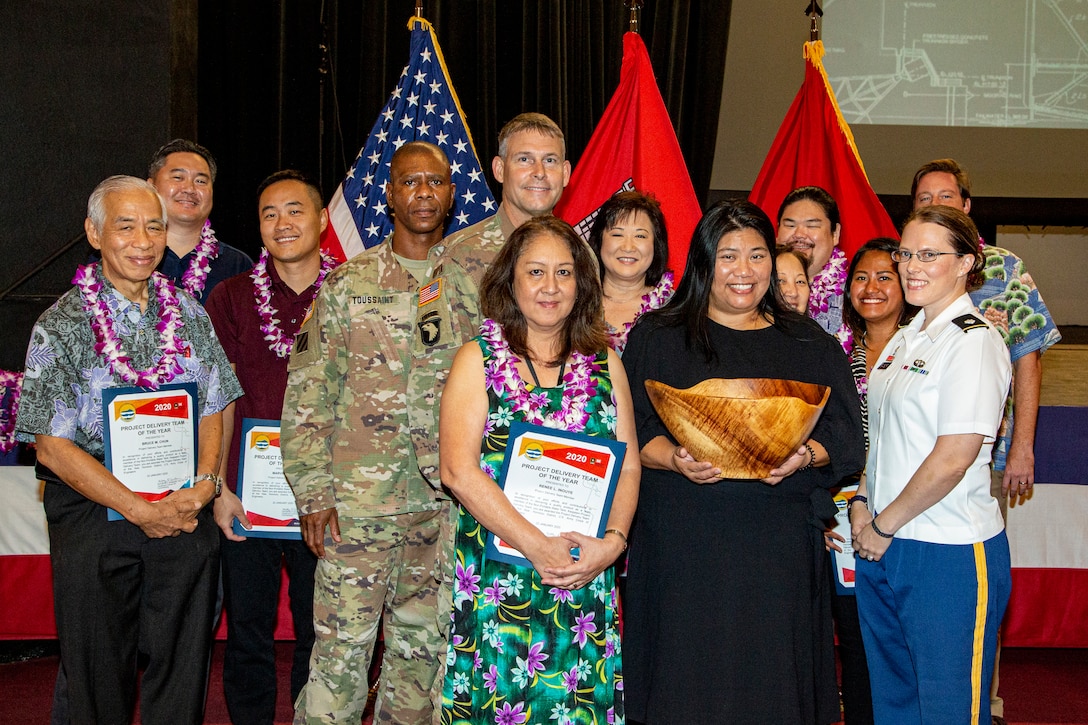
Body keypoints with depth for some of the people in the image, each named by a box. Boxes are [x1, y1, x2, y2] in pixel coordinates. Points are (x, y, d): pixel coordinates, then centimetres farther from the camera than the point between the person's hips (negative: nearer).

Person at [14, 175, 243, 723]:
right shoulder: (60, 325, -5)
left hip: (186, 516, 3)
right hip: (93, 515, -3)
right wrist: (142, 511, -14)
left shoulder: (189, 313, 8)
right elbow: (52, 447, -9)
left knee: (182, 668, 8)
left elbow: (213, 407, 12)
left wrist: (204, 482, -8)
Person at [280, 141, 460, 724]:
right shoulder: (347, 283, 0)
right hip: (359, 500, -3)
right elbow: (307, 396, -1)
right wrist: (313, 495, -7)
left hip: (448, 502, 3)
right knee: (342, 649, -1)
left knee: (423, 644, 13)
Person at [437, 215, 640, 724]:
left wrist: (613, 541, -10)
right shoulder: (478, 359, 1)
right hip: (499, 578, -2)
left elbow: (628, 464, 8)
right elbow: (458, 469, -9)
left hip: (589, 577, 3)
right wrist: (538, 546, -15)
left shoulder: (604, 363, 11)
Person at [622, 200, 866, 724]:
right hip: (683, 540, -1)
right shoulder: (657, 337, 8)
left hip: (779, 547, 1)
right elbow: (632, 430, 2)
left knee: (770, 682, 2)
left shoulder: (810, 344, 13)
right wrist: (675, 460, -17)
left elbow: (845, 430, 8)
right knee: (685, 681, -1)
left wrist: (804, 456, -13)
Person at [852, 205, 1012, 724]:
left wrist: (885, 525, -12)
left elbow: (953, 458, -19)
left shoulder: (973, 341, -13)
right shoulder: (905, 339, 13)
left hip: (950, 552, -8)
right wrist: (862, 501, 4)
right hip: (883, 547, 8)